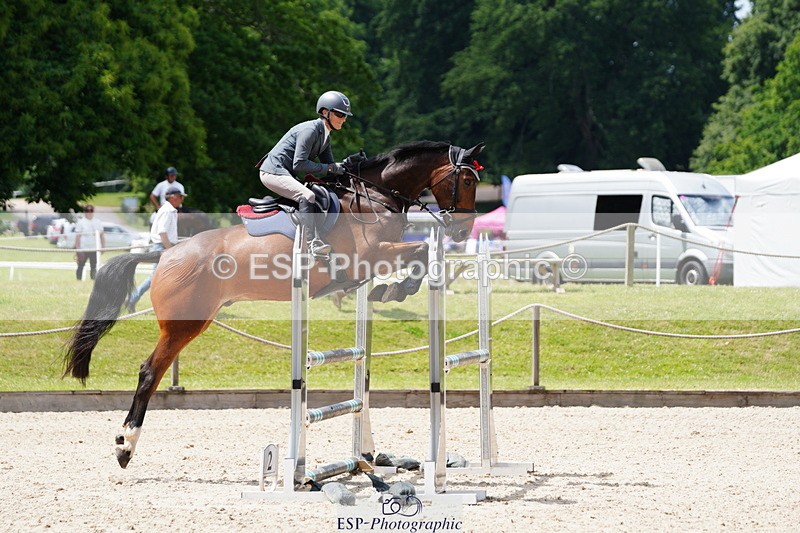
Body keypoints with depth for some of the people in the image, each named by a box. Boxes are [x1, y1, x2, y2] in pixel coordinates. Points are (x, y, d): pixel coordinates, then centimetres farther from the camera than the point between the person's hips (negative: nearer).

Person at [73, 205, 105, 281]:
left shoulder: (98, 222, 10)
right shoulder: (81, 222, -2)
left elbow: (102, 235, 15)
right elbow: (77, 237, -5)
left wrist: (103, 247, 10)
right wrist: (78, 249, -11)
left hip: (94, 249, 3)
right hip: (83, 249, -3)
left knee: (94, 267, 4)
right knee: (80, 266, 0)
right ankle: (79, 281, 7)